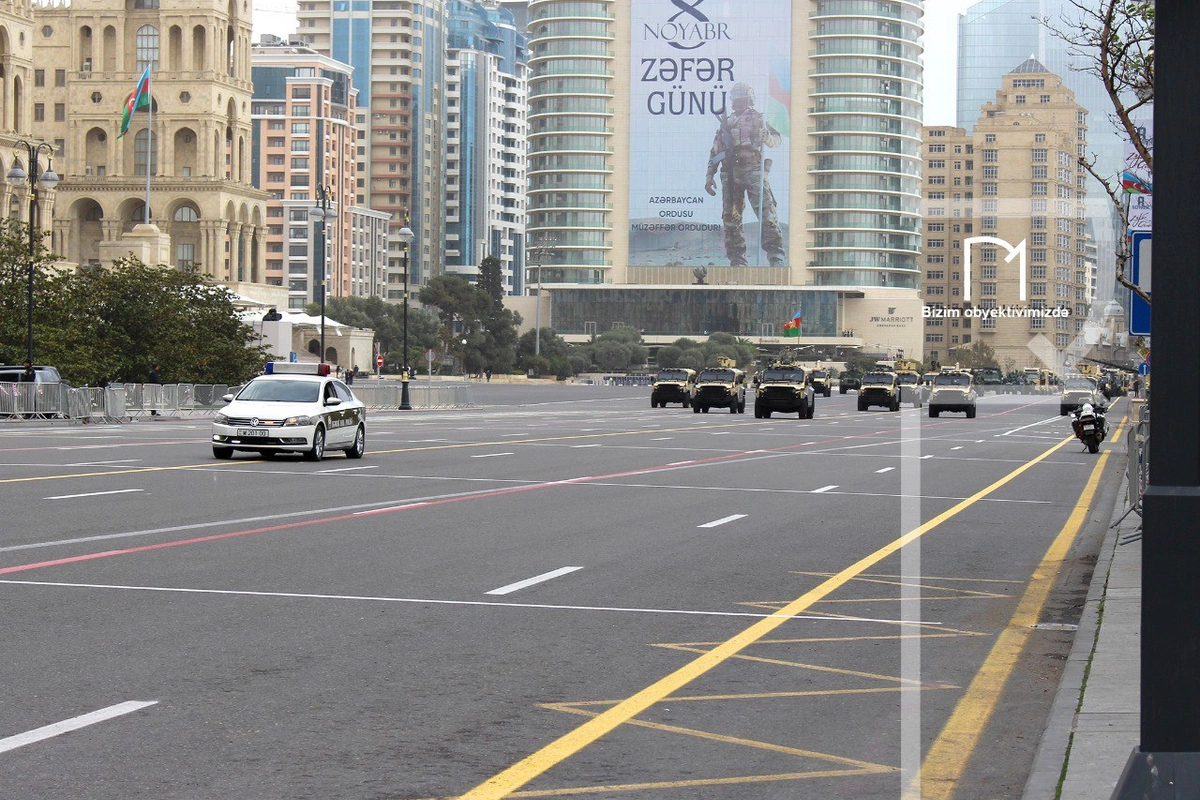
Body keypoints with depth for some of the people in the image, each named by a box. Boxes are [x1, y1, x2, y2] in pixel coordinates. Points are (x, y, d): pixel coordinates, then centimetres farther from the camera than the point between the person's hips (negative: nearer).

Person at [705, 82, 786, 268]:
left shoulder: (757, 118, 14)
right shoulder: (726, 122, 21)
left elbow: (777, 140, 10)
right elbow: (715, 152, 20)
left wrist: (767, 137, -13)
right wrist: (709, 175, 11)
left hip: (754, 170, -3)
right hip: (731, 174, 3)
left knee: (766, 214, -15)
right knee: (731, 218, 0)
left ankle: (776, 256, -16)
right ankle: (737, 261, 6)